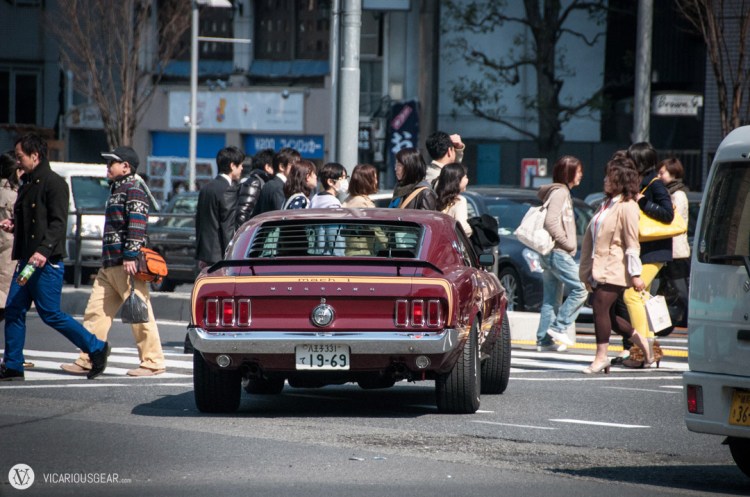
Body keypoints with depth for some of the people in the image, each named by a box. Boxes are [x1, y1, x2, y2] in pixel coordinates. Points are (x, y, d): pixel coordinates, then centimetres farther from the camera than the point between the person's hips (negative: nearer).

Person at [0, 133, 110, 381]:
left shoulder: (54, 183, -10)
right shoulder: (27, 185, 18)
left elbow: (58, 223, -18)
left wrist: (44, 251, -29)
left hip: (47, 262, -9)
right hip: (26, 260, 9)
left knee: (50, 314, -6)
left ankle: (97, 348, 7)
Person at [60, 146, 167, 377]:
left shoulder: (134, 189, -8)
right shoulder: (117, 189, 23)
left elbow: (137, 224, -19)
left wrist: (131, 256, -26)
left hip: (126, 265, -10)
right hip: (109, 266, 10)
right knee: (95, 312, 6)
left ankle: (153, 362, -3)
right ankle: (87, 361, 7)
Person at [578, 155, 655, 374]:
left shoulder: (627, 207, -9)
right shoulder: (607, 204, 19)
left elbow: (632, 243, -13)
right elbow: (593, 236, 20)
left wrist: (635, 274, -16)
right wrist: (587, 270, 18)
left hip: (614, 270, -9)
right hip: (600, 268, 9)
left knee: (600, 308, -14)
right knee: (607, 314, 10)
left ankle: (601, 356, -8)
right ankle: (641, 341, 26)